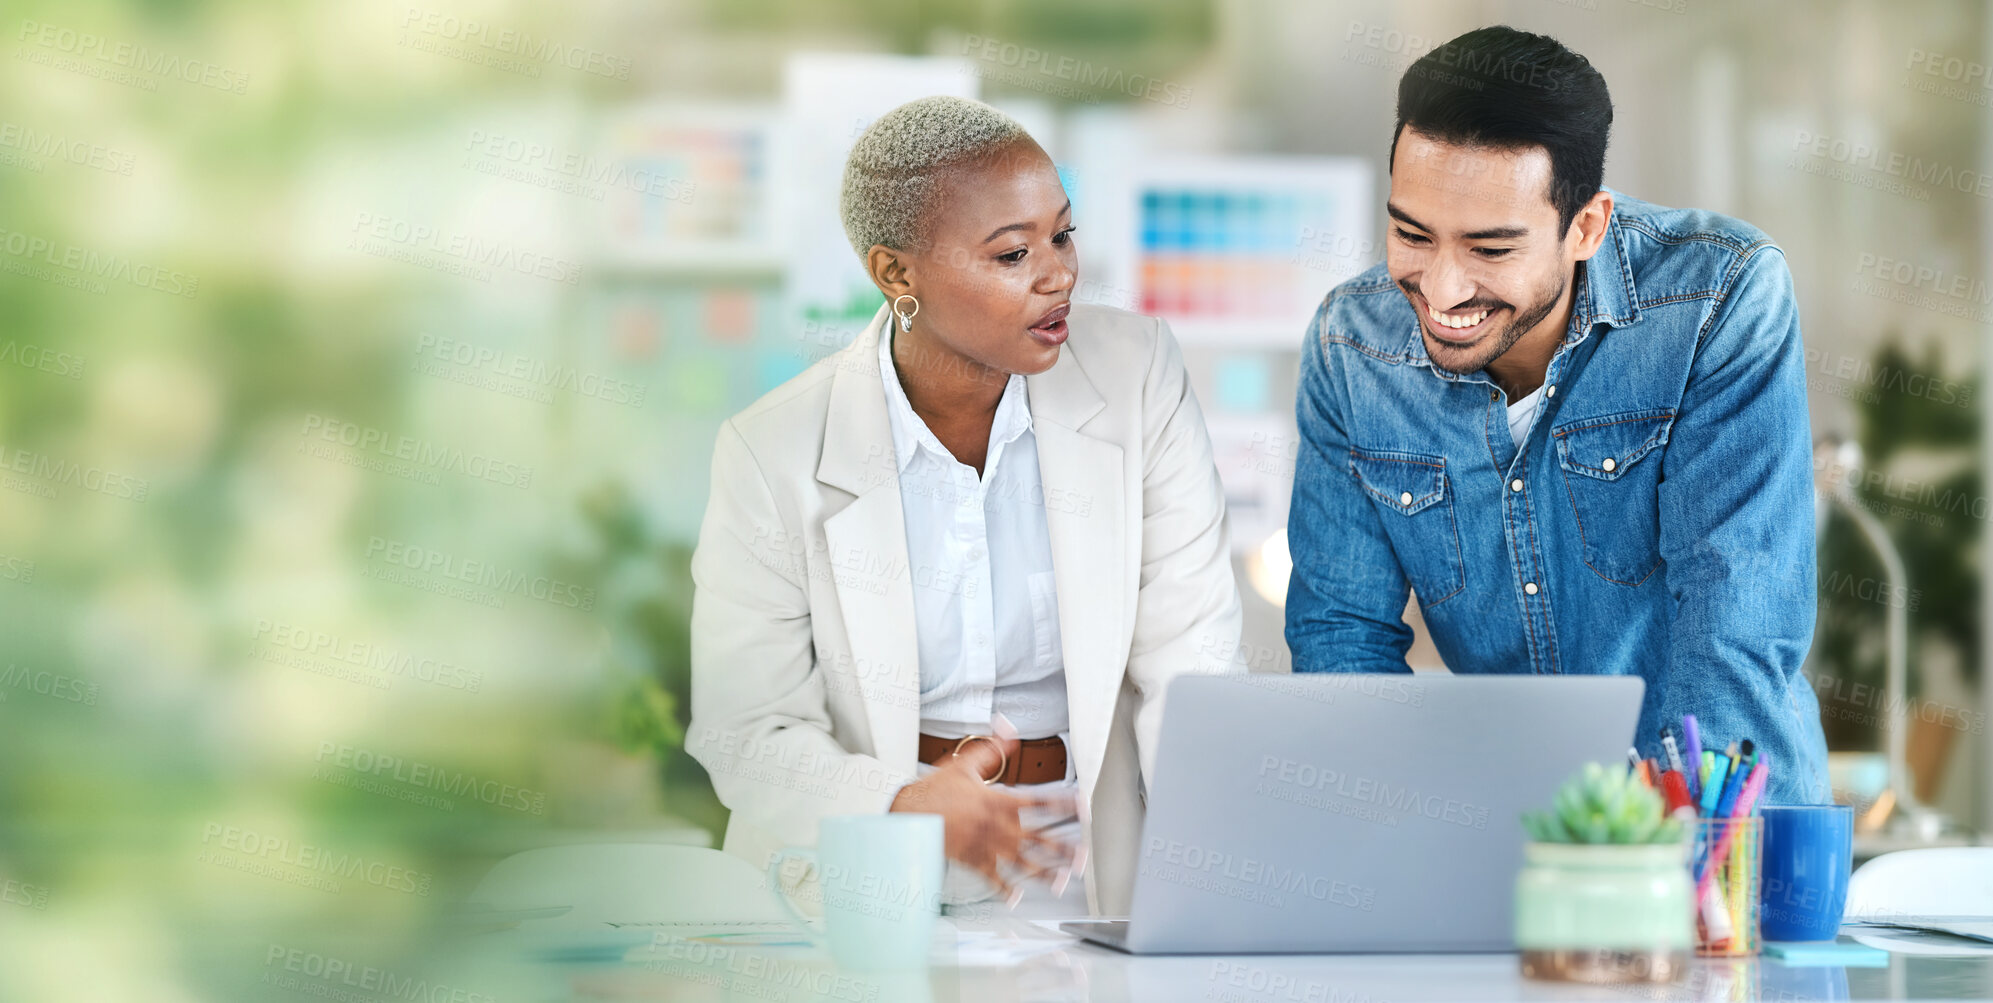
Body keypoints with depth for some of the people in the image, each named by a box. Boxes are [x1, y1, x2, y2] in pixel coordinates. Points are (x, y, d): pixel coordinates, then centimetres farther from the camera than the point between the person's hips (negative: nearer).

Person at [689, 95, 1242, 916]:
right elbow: (748, 736, -6)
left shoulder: (1137, 372, 0)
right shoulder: (773, 457, -5)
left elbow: (1189, 653, -2)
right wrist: (910, 805, -27)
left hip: (1089, 874, 2)